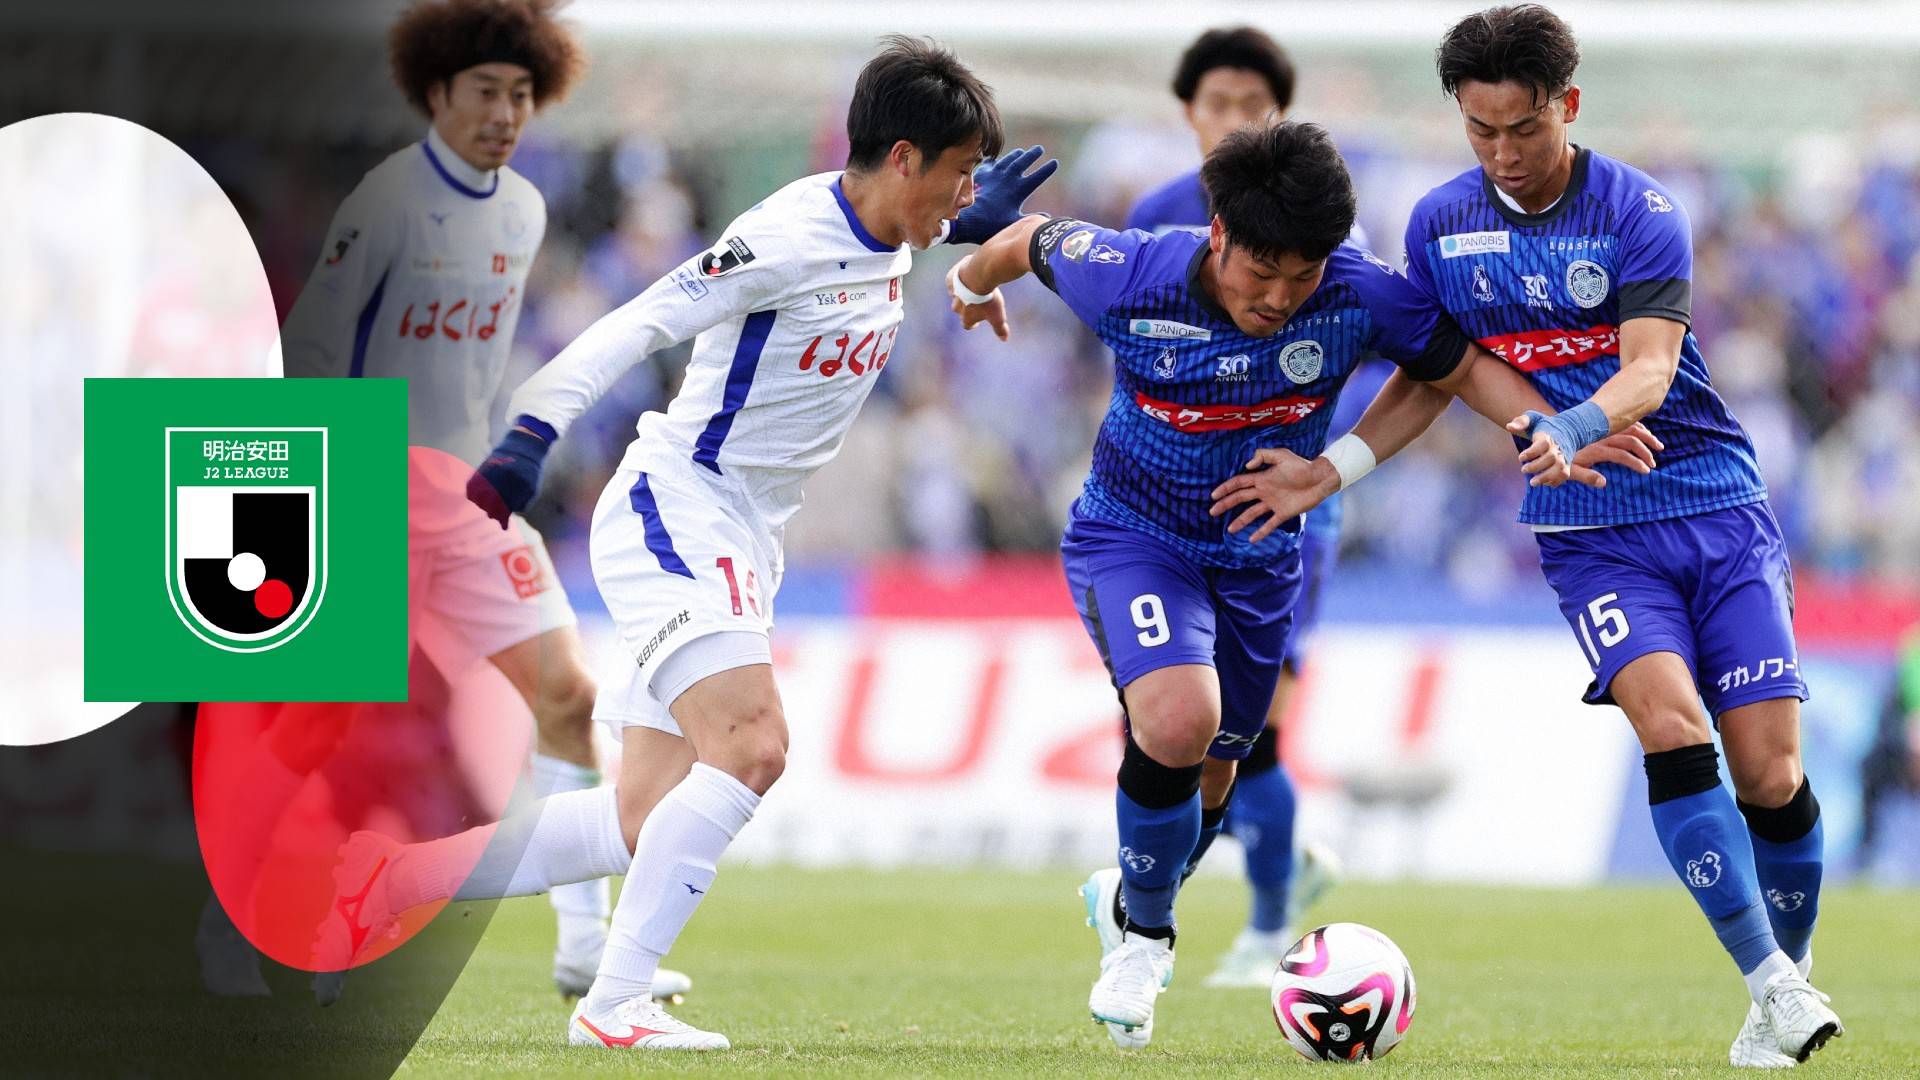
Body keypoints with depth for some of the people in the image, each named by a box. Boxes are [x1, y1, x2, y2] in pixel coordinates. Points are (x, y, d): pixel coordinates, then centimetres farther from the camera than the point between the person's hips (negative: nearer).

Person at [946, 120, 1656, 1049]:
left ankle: (1125, 896, 50)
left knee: (1208, 772, 16)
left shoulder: (1360, 295, -22)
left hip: (1259, 555, 3)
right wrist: (976, 280, 17)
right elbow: (1040, 240, -5)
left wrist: (1541, 430, -24)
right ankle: (1143, 931, -1)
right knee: (1180, 719, -28)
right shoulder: (1131, 281, -26)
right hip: (1130, 537, -3)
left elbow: (1462, 366, -5)